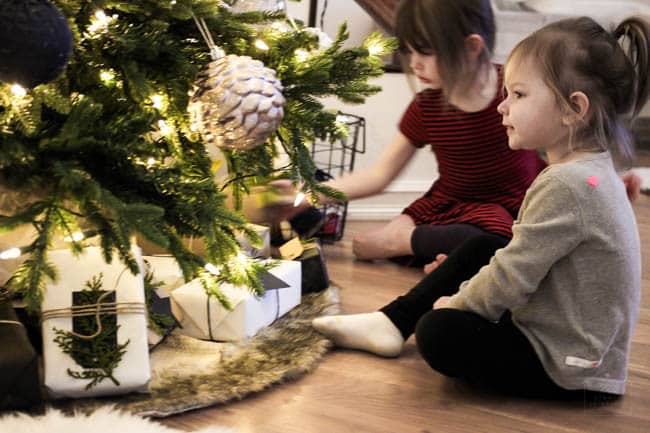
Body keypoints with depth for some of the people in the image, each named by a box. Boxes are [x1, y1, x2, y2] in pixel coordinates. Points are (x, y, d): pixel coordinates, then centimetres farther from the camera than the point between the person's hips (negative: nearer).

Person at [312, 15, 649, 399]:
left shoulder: (565, 185, -27)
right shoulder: (591, 170, 5)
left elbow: (511, 279, -23)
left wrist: (458, 303, -5)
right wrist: (467, 288, 9)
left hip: (567, 365, -10)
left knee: (437, 331, -15)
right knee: (481, 249, 14)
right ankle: (392, 323, 16)